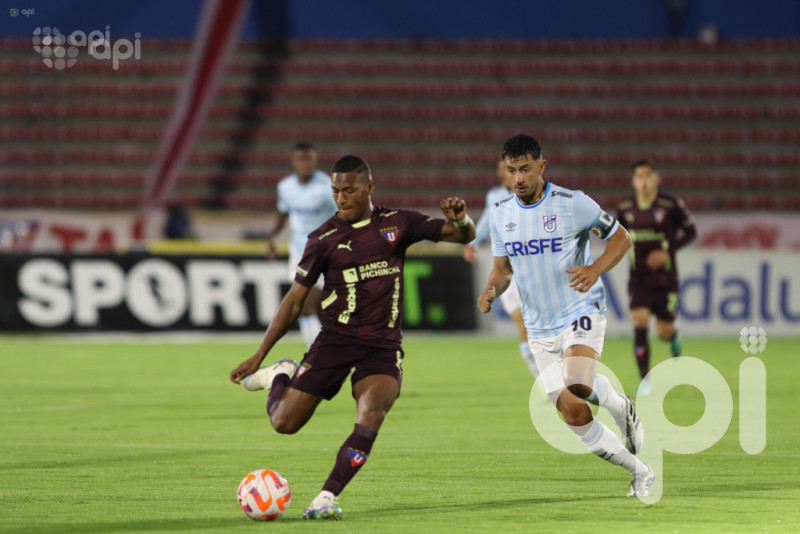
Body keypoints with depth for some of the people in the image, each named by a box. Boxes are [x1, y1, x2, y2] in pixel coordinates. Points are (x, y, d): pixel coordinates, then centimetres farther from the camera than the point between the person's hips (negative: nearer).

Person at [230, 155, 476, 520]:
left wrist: (460, 219, -20)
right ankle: (280, 376, 30)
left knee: (371, 416, -28)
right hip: (335, 339, 0)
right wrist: (259, 355, 0)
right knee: (284, 422, -3)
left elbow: (464, 236, 7)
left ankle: (326, 498, -23)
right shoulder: (324, 239, -1)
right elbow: (295, 299, 3)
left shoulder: (397, 224, 4)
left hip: (383, 345, 0)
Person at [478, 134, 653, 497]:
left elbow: (621, 238, -2)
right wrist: (492, 291, -9)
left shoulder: (573, 204, -11)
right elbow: (502, 267, 14)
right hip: (540, 328, 5)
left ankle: (620, 406, 3)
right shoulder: (501, 214, 3)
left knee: (577, 386, -32)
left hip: (581, 310, -5)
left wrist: (596, 270, -21)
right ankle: (640, 474, 14)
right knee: (574, 414, -3)